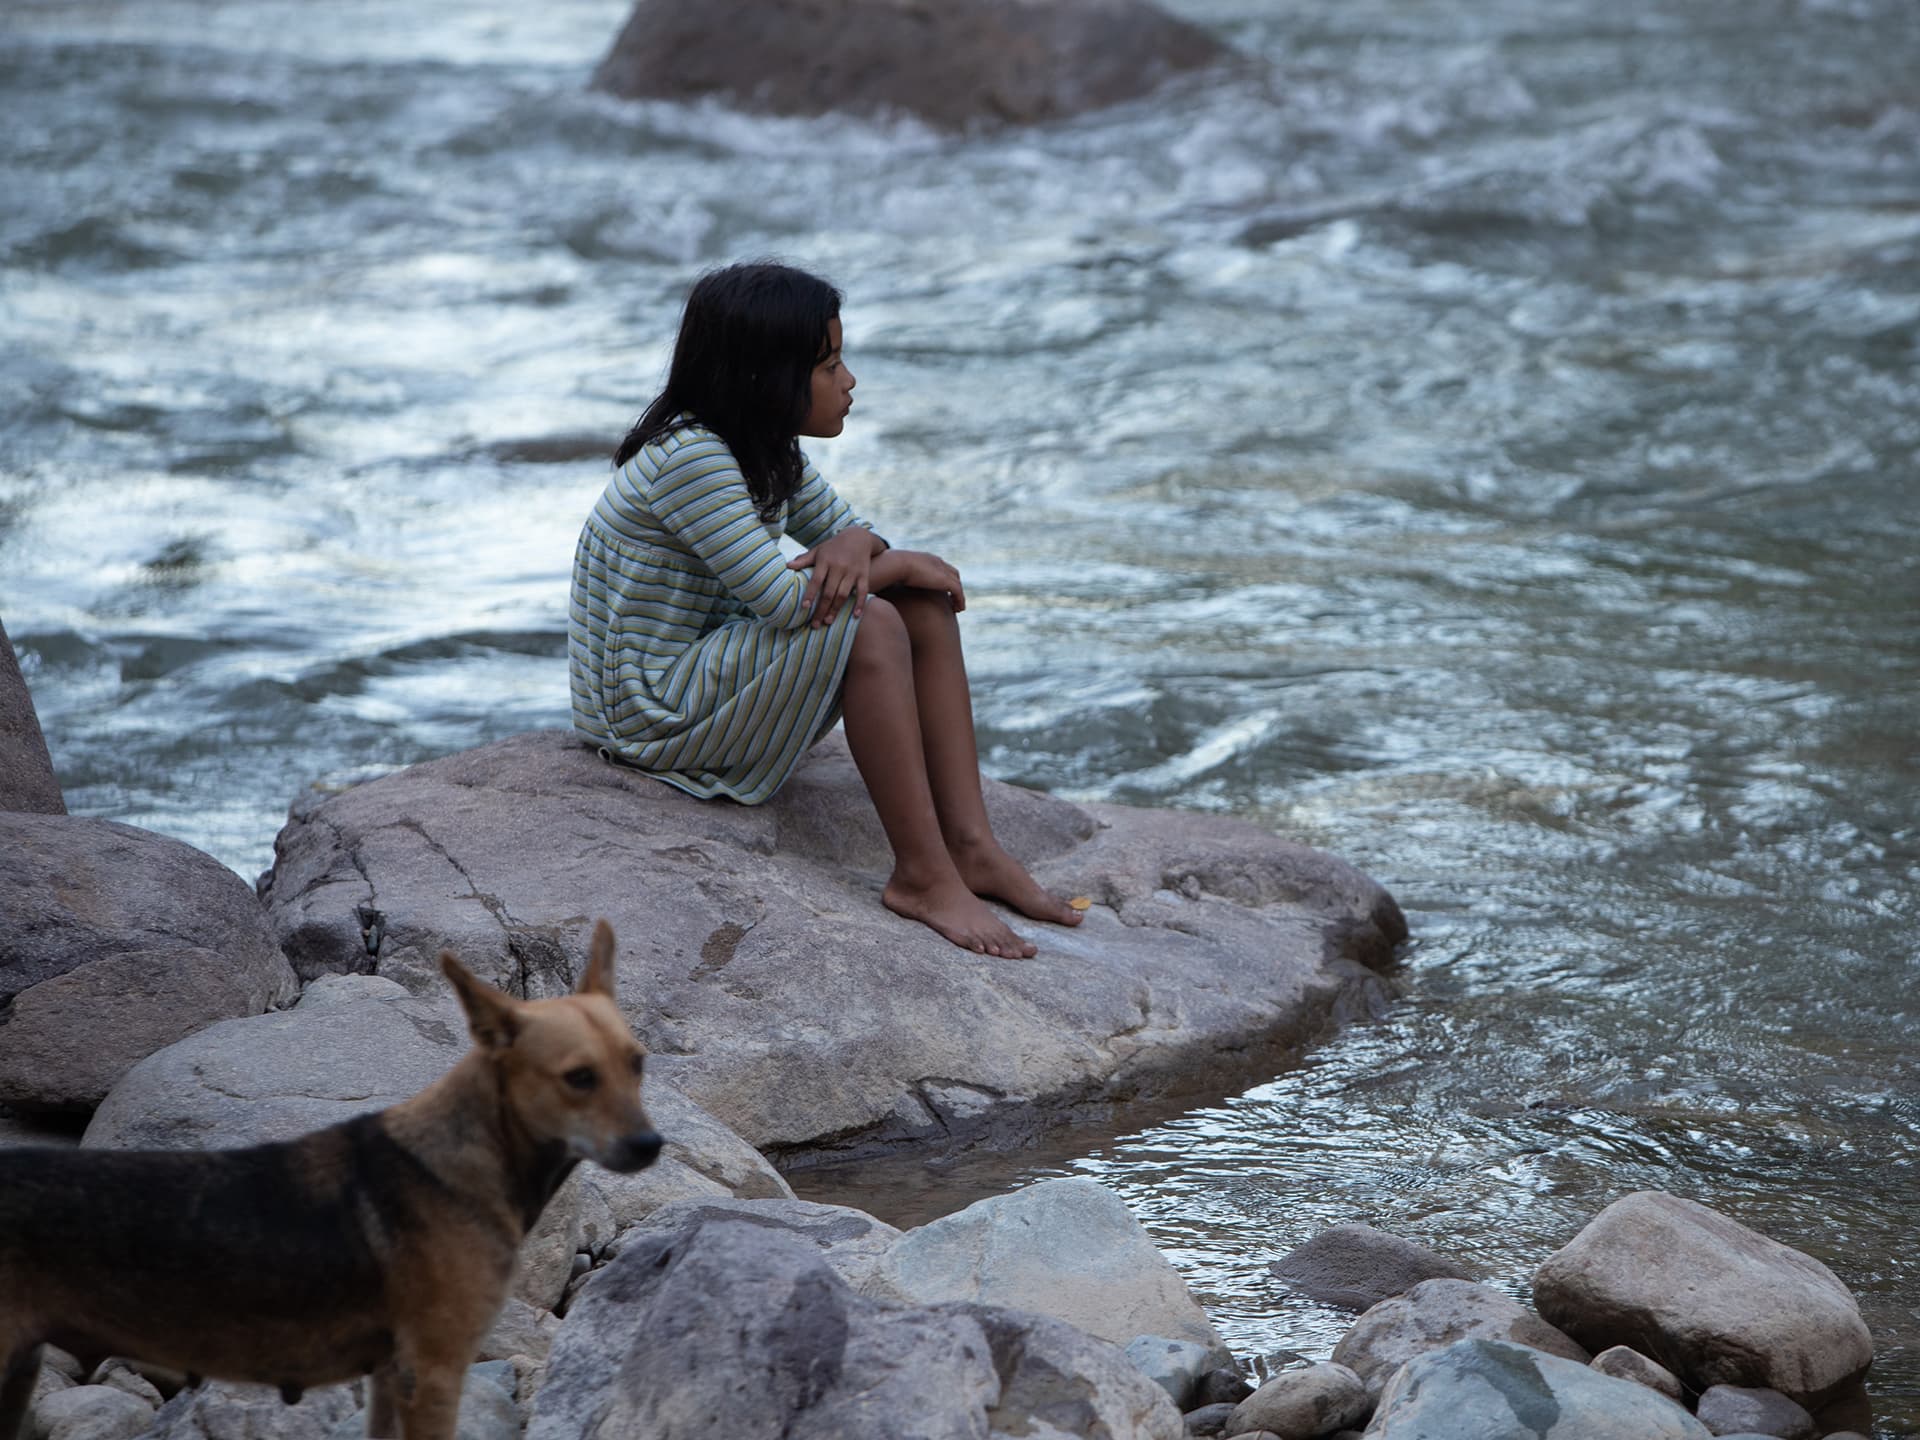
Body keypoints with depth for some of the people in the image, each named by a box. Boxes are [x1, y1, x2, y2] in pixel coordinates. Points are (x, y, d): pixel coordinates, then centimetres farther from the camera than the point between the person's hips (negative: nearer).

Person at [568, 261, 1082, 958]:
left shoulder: (767, 448, 5)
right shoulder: (690, 457, -25)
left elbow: (844, 527, 12)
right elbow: (784, 600, -28)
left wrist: (855, 547, -15)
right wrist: (902, 563, -13)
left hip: (711, 665, 10)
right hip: (650, 713, -10)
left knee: (925, 604, -3)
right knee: (870, 623, -26)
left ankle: (971, 846, -10)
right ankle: (921, 875, -23)